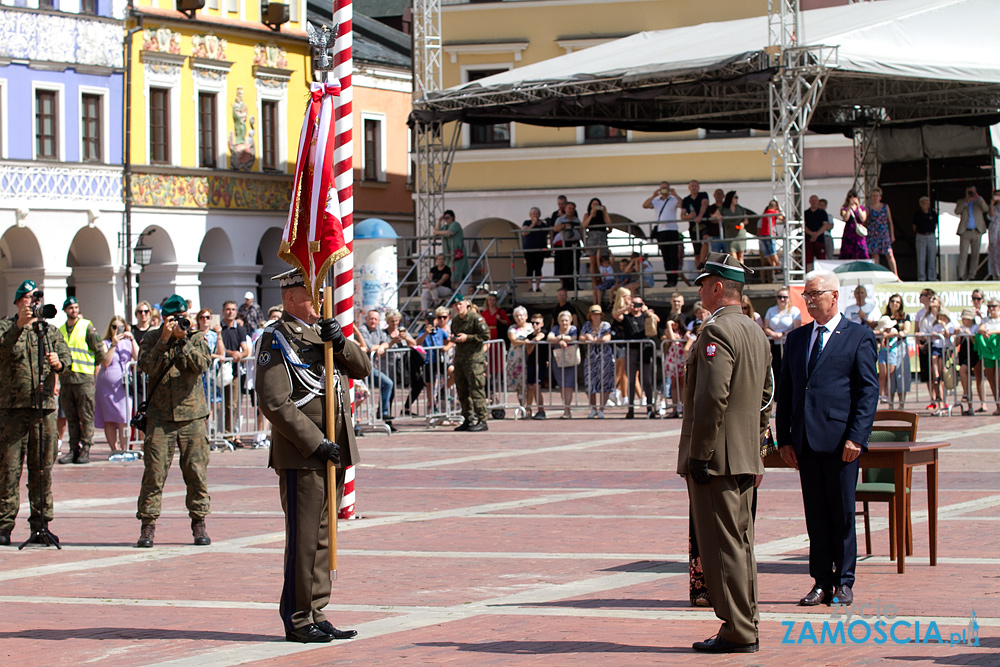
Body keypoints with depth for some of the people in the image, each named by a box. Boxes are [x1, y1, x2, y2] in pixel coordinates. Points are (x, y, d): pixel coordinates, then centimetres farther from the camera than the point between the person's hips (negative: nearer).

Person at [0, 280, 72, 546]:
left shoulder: (50, 330, 16)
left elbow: (67, 359, 6)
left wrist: (59, 363, -17)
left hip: (45, 406, 3)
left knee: (43, 468, 6)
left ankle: (40, 523, 12)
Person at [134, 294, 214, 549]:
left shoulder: (197, 338, 7)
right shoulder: (152, 339, 6)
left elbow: (202, 364, -10)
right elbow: (147, 366, -9)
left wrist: (183, 340, -14)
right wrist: (164, 340, -14)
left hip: (192, 415, 1)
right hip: (160, 416, -1)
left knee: (196, 471, 1)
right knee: (154, 471, -5)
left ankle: (198, 523, 11)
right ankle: (148, 525, 1)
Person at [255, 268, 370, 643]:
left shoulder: (323, 332, 16)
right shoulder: (276, 339, -8)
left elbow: (362, 369, 11)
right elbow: (273, 402, -15)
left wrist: (340, 342, -9)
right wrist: (314, 442, -18)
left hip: (334, 451, 8)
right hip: (300, 454, -8)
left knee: (324, 534, 11)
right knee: (303, 537, -5)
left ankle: (317, 615, 17)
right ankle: (297, 620, 2)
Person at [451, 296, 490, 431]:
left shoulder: (476, 318, -8)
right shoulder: (455, 321, 16)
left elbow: (486, 335, -12)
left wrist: (467, 337, -15)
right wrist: (453, 338, 6)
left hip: (474, 358, -8)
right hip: (459, 358, 8)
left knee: (476, 389, -11)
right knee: (462, 391, 9)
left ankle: (482, 421, -9)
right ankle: (468, 420, 17)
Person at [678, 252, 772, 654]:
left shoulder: (716, 332, -16)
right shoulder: (756, 333, 15)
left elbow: (712, 398, -23)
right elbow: (764, 399, 20)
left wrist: (699, 456, -18)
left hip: (716, 457, -10)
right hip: (747, 459, 10)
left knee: (722, 546, -6)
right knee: (740, 543, 14)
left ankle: (737, 633, -4)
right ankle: (746, 626, 18)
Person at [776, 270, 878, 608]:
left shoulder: (859, 336, 0)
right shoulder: (797, 338, 15)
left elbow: (869, 390, -5)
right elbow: (785, 390, 16)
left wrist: (856, 437, -13)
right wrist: (784, 438, 8)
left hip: (841, 440, -5)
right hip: (805, 441, 5)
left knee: (842, 514, 1)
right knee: (815, 516, 7)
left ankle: (844, 582, 9)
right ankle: (821, 582, 12)